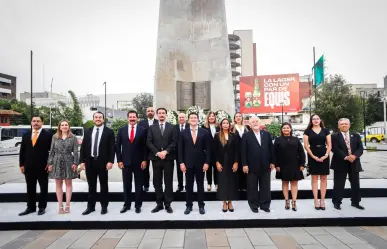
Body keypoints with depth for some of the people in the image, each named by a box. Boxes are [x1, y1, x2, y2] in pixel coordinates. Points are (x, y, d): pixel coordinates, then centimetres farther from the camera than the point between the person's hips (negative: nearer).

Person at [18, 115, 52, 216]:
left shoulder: (48, 135, -3)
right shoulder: (26, 135, 10)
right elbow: (22, 151, 11)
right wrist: (21, 164, 5)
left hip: (42, 166, -4)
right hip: (28, 166, 4)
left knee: (43, 188, 6)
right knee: (30, 188, 11)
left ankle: (42, 207, 17)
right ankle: (31, 207, 21)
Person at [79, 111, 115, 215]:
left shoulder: (109, 132, -1)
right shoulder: (87, 132, 10)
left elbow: (112, 148, -6)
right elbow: (83, 147, 7)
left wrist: (110, 161, -13)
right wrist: (82, 161, -1)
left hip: (103, 162, -3)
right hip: (90, 162, 3)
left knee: (103, 185, 8)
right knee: (91, 185, 12)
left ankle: (104, 206, 19)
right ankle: (91, 206, 23)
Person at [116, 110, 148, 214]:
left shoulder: (142, 130, -1)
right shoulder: (121, 130, 5)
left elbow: (145, 146, -1)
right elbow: (118, 146, 5)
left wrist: (144, 160, -7)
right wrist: (119, 160, -1)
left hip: (139, 162, -1)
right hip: (125, 161, 2)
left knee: (138, 185, 8)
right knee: (126, 185, 10)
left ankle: (138, 205, 19)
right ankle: (127, 204, 23)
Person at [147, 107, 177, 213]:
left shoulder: (172, 127, 6)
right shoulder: (152, 128, 9)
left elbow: (174, 142, -2)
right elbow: (149, 142, 0)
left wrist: (166, 151, -14)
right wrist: (157, 152, -12)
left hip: (168, 158, -1)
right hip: (156, 158, 1)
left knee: (168, 182, 4)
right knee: (157, 182, 7)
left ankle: (168, 204, 13)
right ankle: (159, 204, 17)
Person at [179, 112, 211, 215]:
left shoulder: (204, 132, 0)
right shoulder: (183, 133, 3)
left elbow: (208, 149, -1)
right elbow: (180, 149, 1)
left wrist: (207, 162, -8)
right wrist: (181, 162, -6)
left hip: (200, 163, 0)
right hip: (188, 163, 1)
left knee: (200, 185, 10)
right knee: (189, 185, 8)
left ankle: (201, 205, 21)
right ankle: (189, 205, 20)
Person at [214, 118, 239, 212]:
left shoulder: (233, 136, 3)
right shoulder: (217, 136, 2)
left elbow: (237, 150, 0)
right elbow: (215, 150, -1)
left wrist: (236, 162, -8)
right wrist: (217, 162, -8)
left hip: (231, 162, 1)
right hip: (221, 162, -1)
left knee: (231, 181, 5)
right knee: (222, 181, 4)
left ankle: (230, 202, 17)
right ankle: (224, 202, 14)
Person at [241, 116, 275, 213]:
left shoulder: (267, 134, 8)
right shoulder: (246, 135, -2)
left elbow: (271, 149, 8)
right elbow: (244, 151, -5)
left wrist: (272, 162, 4)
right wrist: (244, 164, -10)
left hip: (265, 166, 3)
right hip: (252, 166, -2)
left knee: (265, 187, 11)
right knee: (252, 187, 8)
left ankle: (265, 205, 24)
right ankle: (254, 205, 21)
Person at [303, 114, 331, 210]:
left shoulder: (325, 130, 7)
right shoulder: (307, 131, 2)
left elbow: (329, 144, 4)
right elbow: (306, 145, -3)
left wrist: (326, 155, -10)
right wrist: (314, 157, -11)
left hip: (324, 157, 2)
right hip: (312, 157, -1)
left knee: (324, 178, 4)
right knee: (314, 178, 3)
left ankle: (322, 200, 12)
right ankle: (316, 201, 8)